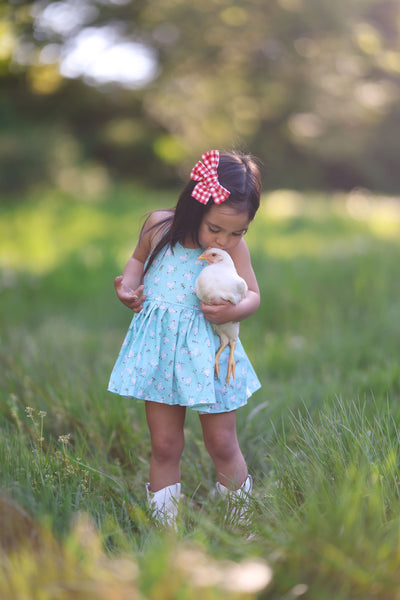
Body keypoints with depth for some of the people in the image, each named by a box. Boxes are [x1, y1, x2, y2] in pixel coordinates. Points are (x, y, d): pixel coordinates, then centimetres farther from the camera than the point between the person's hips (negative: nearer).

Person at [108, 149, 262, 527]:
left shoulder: (234, 248, -7)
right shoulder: (158, 226, -4)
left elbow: (252, 295, 0)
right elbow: (139, 259, 17)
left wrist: (232, 311, -22)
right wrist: (128, 287, -3)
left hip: (208, 352, -1)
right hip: (161, 349, 1)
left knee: (223, 446, 7)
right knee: (164, 446, 8)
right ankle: (166, 528, 21)